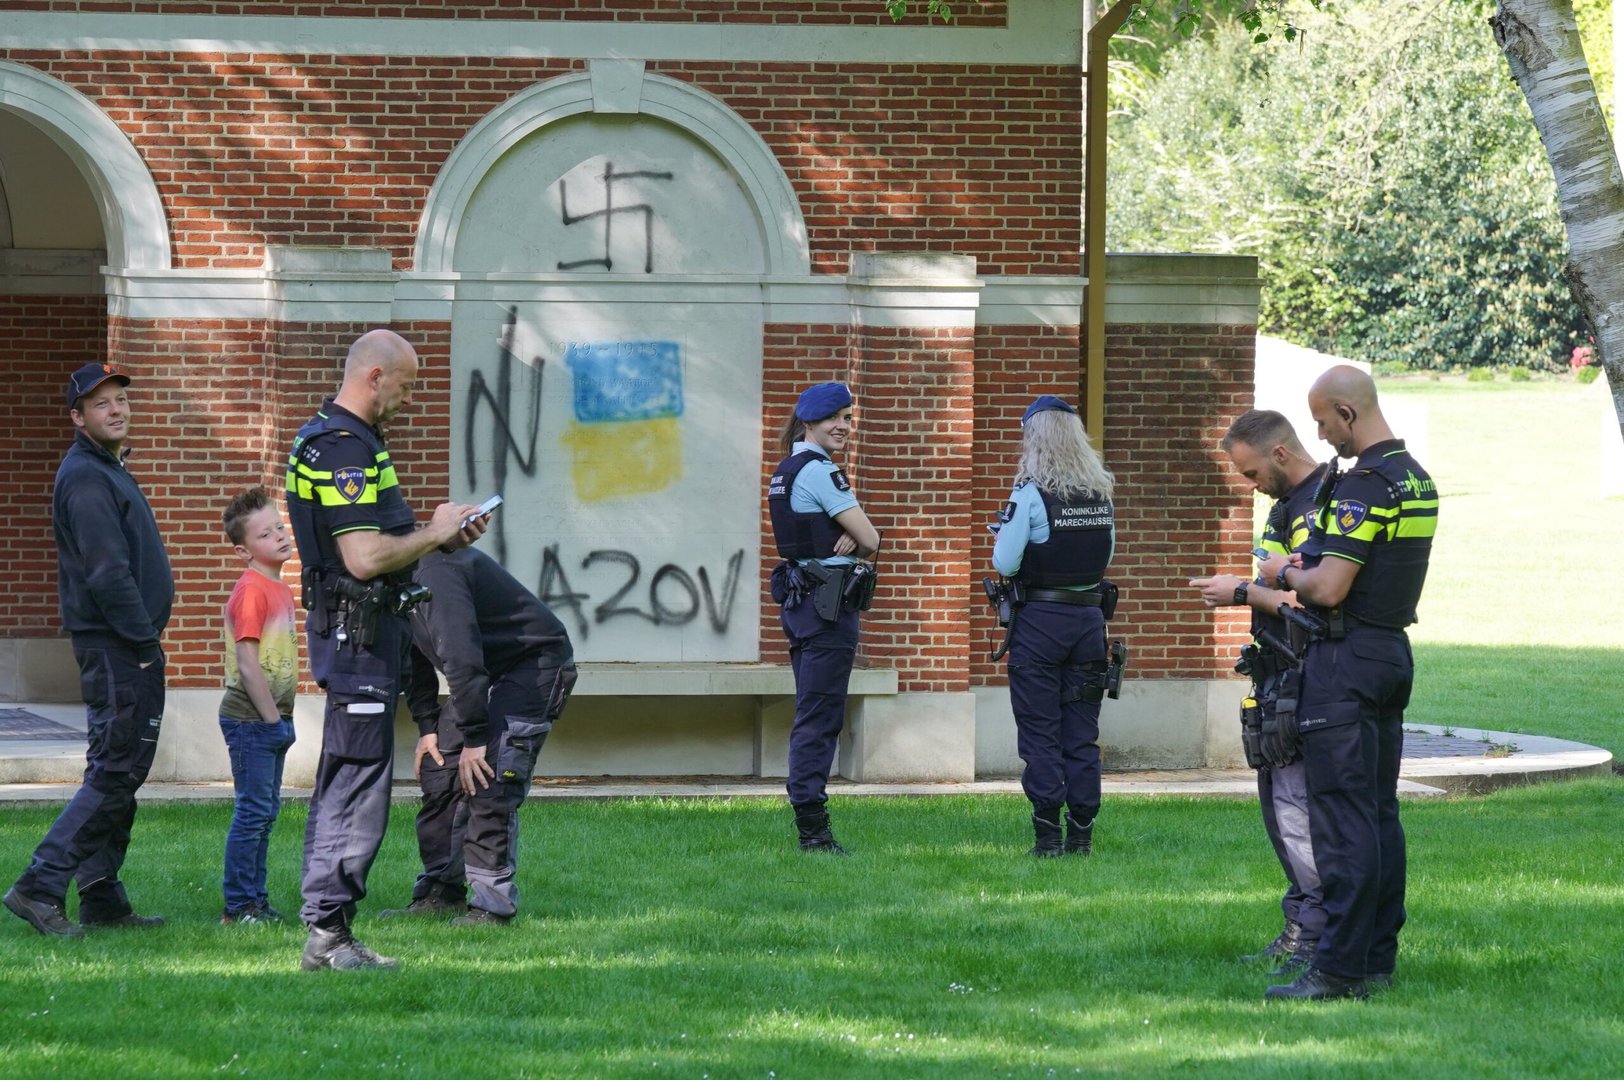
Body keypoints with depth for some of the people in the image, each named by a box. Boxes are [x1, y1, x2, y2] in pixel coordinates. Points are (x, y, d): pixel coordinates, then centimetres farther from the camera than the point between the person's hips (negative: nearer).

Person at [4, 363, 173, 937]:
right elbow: (107, 573, -21)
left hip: (127, 646, 10)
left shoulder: (108, 471, 19)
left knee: (119, 771, 12)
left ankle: (103, 899, 16)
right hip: (114, 647, -10)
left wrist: (148, 639, 14)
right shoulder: (85, 479, -14)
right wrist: (145, 643, -18)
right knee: (115, 772, -12)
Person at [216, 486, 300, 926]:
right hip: (251, 720, -9)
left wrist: (281, 717, 15)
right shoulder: (251, 591, -16)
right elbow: (248, 663, -20)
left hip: (271, 720, 9)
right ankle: (238, 907, -1)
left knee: (266, 810, 12)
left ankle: (255, 901, 19)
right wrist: (271, 716, -16)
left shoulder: (278, 588, 13)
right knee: (253, 811, -6)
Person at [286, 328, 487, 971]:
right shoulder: (343, 449, -18)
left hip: (359, 633, 11)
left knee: (341, 784, 12)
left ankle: (325, 937, 16)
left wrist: (441, 535, 14)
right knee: (359, 781, -9)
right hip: (358, 633, -11)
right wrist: (436, 534, -10)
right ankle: (328, 932, -8)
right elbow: (366, 558, -24)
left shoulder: (335, 439, 17)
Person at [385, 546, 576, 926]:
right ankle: (441, 891, 11)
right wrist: (427, 728, 7)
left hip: (536, 663, -10)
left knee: (489, 781, -18)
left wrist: (473, 738, -30)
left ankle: (493, 903, -15)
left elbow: (461, 658, -34)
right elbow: (415, 661, 14)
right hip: (490, 673, 10)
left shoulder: (434, 575, -30)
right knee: (437, 770, 6)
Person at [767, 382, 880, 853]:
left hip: (799, 599, 10)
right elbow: (870, 540, -14)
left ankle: (811, 830, 14)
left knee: (812, 716, 12)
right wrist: (853, 542, 6)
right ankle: (814, 828, -10)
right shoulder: (819, 471, -14)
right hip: (829, 601, -10)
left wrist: (846, 539, -6)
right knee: (820, 716, -9)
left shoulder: (788, 470, 16)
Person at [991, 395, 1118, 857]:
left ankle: (1048, 835, -2)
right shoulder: (1101, 493, 4)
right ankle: (1082, 832, 9)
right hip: (1089, 615, 5)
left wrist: (1004, 529, 4)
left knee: (1039, 732, 1)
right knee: (1082, 733, 9)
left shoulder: (1031, 494, -13)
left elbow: (1004, 563, -15)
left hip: (1039, 620, -5)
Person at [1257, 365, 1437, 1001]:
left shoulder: (1363, 485, -18)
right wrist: (1308, 566, 12)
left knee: (1342, 816, -9)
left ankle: (1340, 969, -10)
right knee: (1380, 813, 12)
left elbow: (1330, 589, -22)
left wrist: (1285, 575, -2)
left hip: (1347, 661, -10)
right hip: (1394, 651, 10)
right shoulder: (1417, 479, 12)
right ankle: (1379, 959, 15)